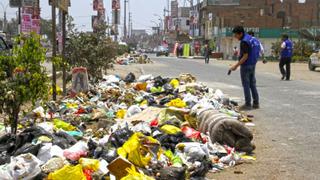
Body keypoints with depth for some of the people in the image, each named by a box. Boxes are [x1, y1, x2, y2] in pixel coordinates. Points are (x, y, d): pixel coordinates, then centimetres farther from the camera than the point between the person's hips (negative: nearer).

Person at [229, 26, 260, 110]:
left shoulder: (244, 42, -20)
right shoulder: (250, 38, 9)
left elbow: (245, 56, -22)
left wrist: (236, 66, -20)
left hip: (246, 65, -9)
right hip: (253, 64, 9)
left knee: (246, 85, -2)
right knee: (252, 84, 13)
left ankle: (248, 104, 1)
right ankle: (256, 103, 17)